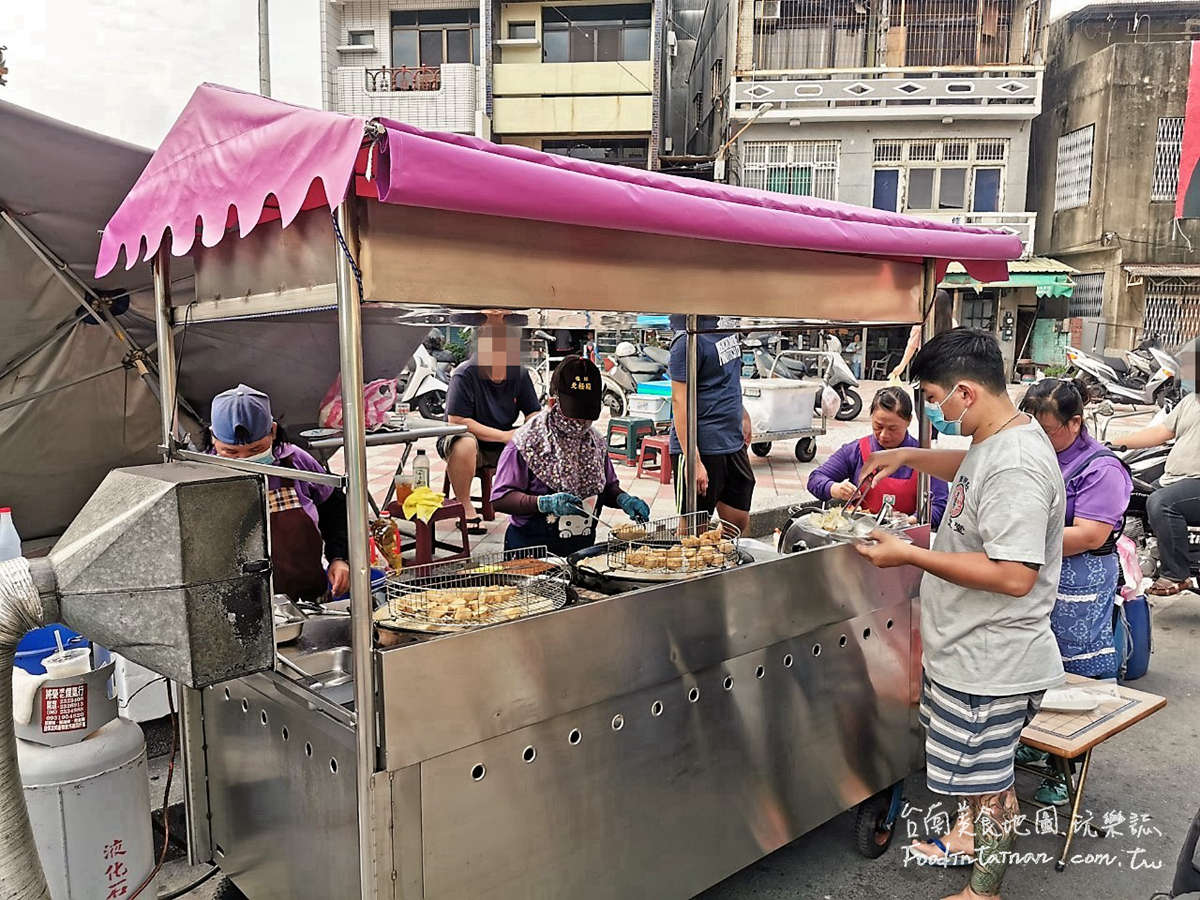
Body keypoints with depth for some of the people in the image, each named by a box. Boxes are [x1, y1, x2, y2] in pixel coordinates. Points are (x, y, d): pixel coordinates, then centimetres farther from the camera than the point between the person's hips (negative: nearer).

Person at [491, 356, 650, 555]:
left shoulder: (595, 441, 11)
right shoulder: (527, 441, -7)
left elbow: (608, 486, 23)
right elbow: (501, 497, -9)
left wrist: (623, 499, 2)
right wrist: (545, 503, -22)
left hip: (583, 545, 4)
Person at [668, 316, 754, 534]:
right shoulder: (689, 339, -18)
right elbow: (680, 401, -21)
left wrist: (742, 414, 21)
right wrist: (693, 461, -25)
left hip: (733, 443, 9)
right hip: (703, 449, -9)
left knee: (739, 523, 15)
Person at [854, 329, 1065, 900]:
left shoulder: (1015, 468, -28)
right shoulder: (998, 440, 4)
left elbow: (1013, 575, -33)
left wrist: (908, 554, -29)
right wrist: (909, 457, 17)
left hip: (990, 663, -10)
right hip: (969, 649, 10)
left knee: (988, 779, 10)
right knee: (981, 770, 29)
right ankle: (978, 840, 50)